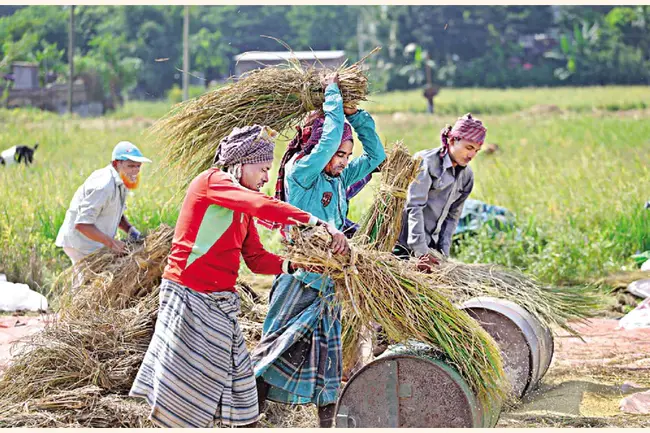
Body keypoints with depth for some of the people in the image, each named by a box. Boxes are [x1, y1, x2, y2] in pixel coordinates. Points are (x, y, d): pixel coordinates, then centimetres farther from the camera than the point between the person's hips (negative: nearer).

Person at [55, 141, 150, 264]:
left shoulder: (121, 182, 4)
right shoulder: (103, 186, -28)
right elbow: (82, 224, -31)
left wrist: (130, 229, -1)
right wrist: (110, 242, -33)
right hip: (81, 244, -10)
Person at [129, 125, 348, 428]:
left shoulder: (243, 210, 17)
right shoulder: (211, 181, -11)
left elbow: (257, 259, 11)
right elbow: (265, 206, -25)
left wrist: (292, 265, -6)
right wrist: (318, 223, -28)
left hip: (222, 304, 9)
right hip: (190, 297, -9)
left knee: (235, 378, 10)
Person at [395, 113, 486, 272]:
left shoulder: (466, 176, 8)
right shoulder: (427, 162, -13)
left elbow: (452, 215, 11)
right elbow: (414, 207, -20)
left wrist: (444, 252, 0)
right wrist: (421, 251, -27)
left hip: (431, 245, 7)